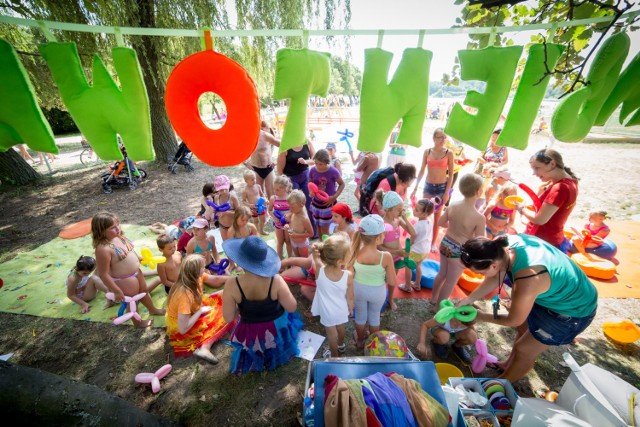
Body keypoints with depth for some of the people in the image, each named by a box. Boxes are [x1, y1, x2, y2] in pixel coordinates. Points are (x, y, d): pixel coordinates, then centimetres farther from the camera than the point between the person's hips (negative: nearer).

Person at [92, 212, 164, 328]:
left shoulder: (118, 236, -10)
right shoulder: (103, 249, -34)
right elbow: (103, 274, -26)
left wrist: (139, 258, 16)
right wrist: (116, 291, -19)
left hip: (136, 272, 8)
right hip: (125, 280, -8)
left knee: (144, 291, 29)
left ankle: (153, 310, 56)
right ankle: (137, 322, 47)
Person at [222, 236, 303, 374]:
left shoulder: (232, 284, -28)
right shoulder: (275, 281, -30)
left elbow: (228, 318, -16)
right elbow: (292, 308, -18)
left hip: (250, 333, 4)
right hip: (277, 329, -3)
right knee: (290, 315, 32)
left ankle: (255, 356, 25)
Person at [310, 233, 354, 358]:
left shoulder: (319, 270, -34)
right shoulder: (348, 275, -32)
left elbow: (315, 257, -10)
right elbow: (350, 297, -14)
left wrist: (315, 250, -30)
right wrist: (350, 309, 4)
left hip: (327, 312, -1)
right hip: (341, 310, 1)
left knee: (331, 334, 26)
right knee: (340, 328, 32)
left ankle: (335, 356, 52)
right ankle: (341, 345, 61)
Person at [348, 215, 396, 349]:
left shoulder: (354, 252, -26)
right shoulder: (386, 257, -31)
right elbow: (392, 283, -19)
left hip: (358, 289, 1)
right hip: (377, 292, -1)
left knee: (360, 315, 28)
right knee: (374, 316, 28)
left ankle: (360, 340, 55)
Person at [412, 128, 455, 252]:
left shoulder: (449, 153, -3)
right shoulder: (427, 152, 1)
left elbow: (451, 174, -2)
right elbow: (421, 171, 5)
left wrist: (447, 193, -8)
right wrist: (415, 188, 1)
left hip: (442, 187, -1)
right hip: (428, 186, 1)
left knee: (437, 216, 7)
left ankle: (433, 242, 20)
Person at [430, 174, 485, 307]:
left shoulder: (452, 206, -11)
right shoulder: (479, 217, -26)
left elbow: (441, 222, 4)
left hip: (445, 243, 6)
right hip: (459, 251, -5)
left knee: (441, 273, 27)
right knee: (450, 282, 17)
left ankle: (433, 298, 48)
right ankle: (439, 306, 35)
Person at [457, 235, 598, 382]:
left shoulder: (527, 281, -42)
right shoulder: (503, 244, -23)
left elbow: (514, 320, -22)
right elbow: (496, 277, -5)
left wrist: (482, 316, -7)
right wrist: (469, 299, -8)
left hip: (573, 312, -7)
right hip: (561, 291, 7)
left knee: (524, 349, 9)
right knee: (524, 328, 24)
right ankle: (509, 364, 48)